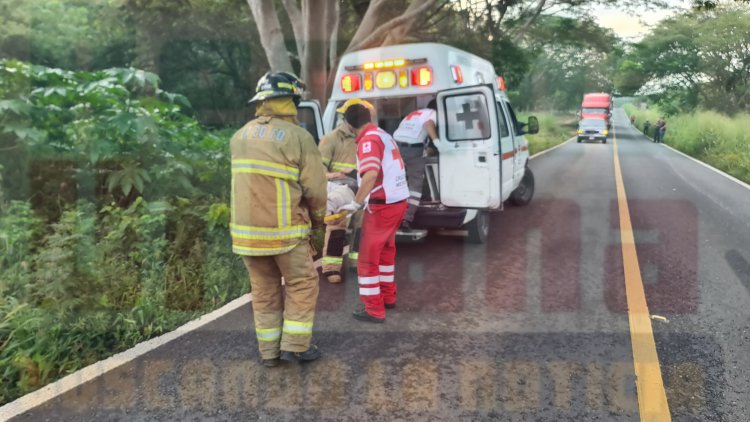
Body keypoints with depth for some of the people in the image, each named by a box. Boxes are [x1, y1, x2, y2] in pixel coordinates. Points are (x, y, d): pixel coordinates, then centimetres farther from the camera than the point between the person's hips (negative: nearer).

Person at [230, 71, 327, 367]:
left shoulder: (240, 137, 7)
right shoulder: (298, 137, -11)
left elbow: (245, 180, 6)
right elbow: (315, 188, -9)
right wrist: (317, 218, 8)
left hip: (246, 230, 5)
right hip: (285, 231, -5)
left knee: (264, 290, 16)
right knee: (302, 284, 12)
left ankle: (269, 351, 23)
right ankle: (295, 345, 12)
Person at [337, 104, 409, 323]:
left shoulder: (368, 140, -15)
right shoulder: (384, 135, 14)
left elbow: (371, 175, -28)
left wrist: (356, 203, -23)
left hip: (382, 205, -9)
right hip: (397, 201, 9)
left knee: (368, 258, 0)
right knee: (385, 251, 23)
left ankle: (374, 310, 5)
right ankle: (388, 297, 33)